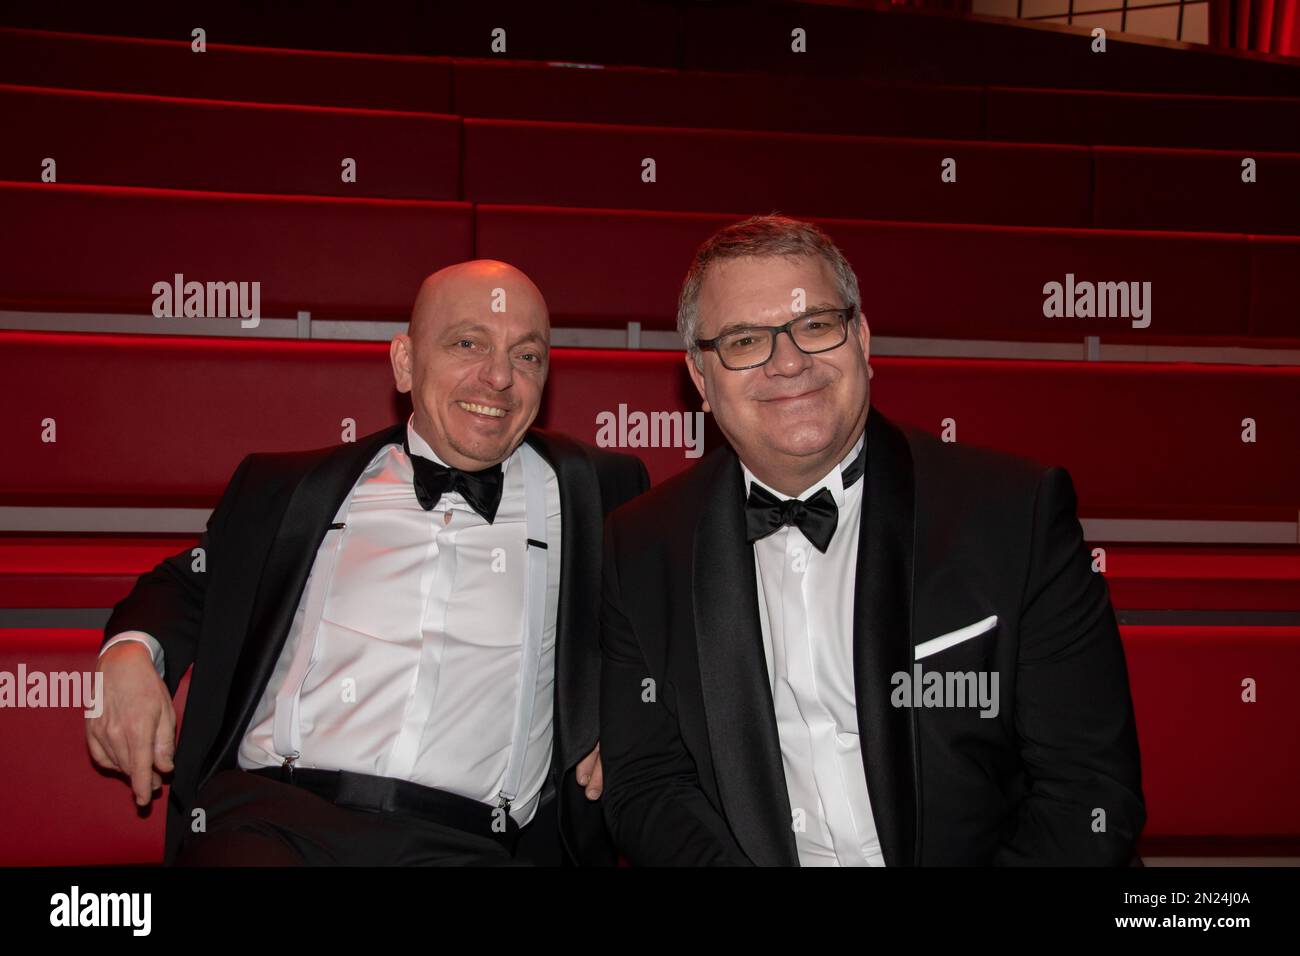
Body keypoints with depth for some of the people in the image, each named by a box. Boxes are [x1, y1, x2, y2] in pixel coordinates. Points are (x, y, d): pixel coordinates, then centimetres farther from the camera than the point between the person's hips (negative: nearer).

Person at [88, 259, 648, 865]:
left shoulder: (596, 496, 12)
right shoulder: (289, 490, 16)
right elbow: (188, 586, 28)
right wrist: (131, 651, 6)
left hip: (471, 845, 2)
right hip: (274, 818, -1)